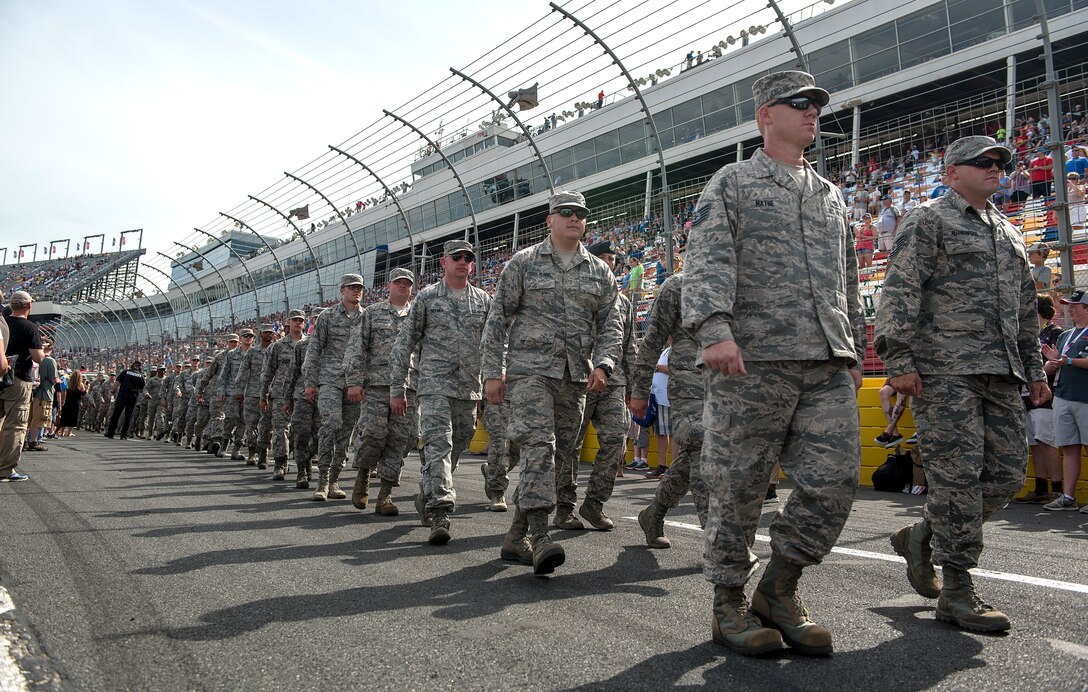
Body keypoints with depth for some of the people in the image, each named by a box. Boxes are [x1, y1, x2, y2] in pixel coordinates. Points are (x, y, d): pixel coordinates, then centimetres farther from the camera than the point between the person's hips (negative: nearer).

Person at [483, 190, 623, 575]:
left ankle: (516, 536, 18)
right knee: (537, 446, -19)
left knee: (559, 456, 6)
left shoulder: (600, 272, 14)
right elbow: (498, 318, 3)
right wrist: (493, 371, -4)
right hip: (529, 369, -4)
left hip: (575, 377, 4)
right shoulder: (523, 263, 5)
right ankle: (539, 536, -21)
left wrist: (602, 364, -8)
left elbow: (611, 324, 10)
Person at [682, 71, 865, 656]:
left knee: (835, 480, -2)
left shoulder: (831, 195, 25)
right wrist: (714, 328, -23)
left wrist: (854, 352, 23)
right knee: (738, 486, 0)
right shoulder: (731, 183, 8)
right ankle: (728, 604, 16)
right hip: (752, 360, -5)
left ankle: (778, 590, 16)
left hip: (829, 366, 6)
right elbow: (706, 261, -8)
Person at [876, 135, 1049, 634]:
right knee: (957, 474, -8)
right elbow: (899, 293, -9)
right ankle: (956, 592, 0)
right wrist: (898, 361, -18)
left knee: (1006, 473, 4)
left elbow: (1025, 308, 28)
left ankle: (922, 537, 22)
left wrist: (1034, 368, 21)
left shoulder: (1009, 233, 25)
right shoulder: (928, 222, 2)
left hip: (1001, 372, 8)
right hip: (944, 368, -8)